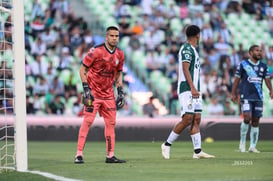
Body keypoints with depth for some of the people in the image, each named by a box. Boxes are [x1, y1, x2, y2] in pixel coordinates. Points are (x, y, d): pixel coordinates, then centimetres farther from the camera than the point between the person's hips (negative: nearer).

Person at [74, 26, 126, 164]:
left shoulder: (120, 54, 4)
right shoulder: (96, 51, -15)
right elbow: (83, 69, -9)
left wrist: (120, 92, 9)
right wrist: (86, 89, -15)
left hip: (108, 94, 6)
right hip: (93, 92, -6)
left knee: (111, 122, 6)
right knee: (88, 121, -11)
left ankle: (110, 155, 13)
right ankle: (79, 154, -9)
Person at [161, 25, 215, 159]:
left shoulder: (193, 49, 20)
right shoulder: (186, 49, -9)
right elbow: (185, 69, -18)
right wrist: (192, 88, -25)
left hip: (194, 90, 10)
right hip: (187, 89, -10)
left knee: (196, 118, 2)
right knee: (187, 119, -14)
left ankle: (197, 151, -1)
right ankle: (167, 144, -2)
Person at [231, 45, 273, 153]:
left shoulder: (263, 66, 13)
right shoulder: (243, 64, 2)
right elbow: (237, 79, 5)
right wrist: (233, 93, 2)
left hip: (258, 98, 4)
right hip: (246, 96, -4)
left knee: (255, 121, 3)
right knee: (247, 118, -17)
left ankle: (253, 146, 9)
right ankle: (242, 143, -2)